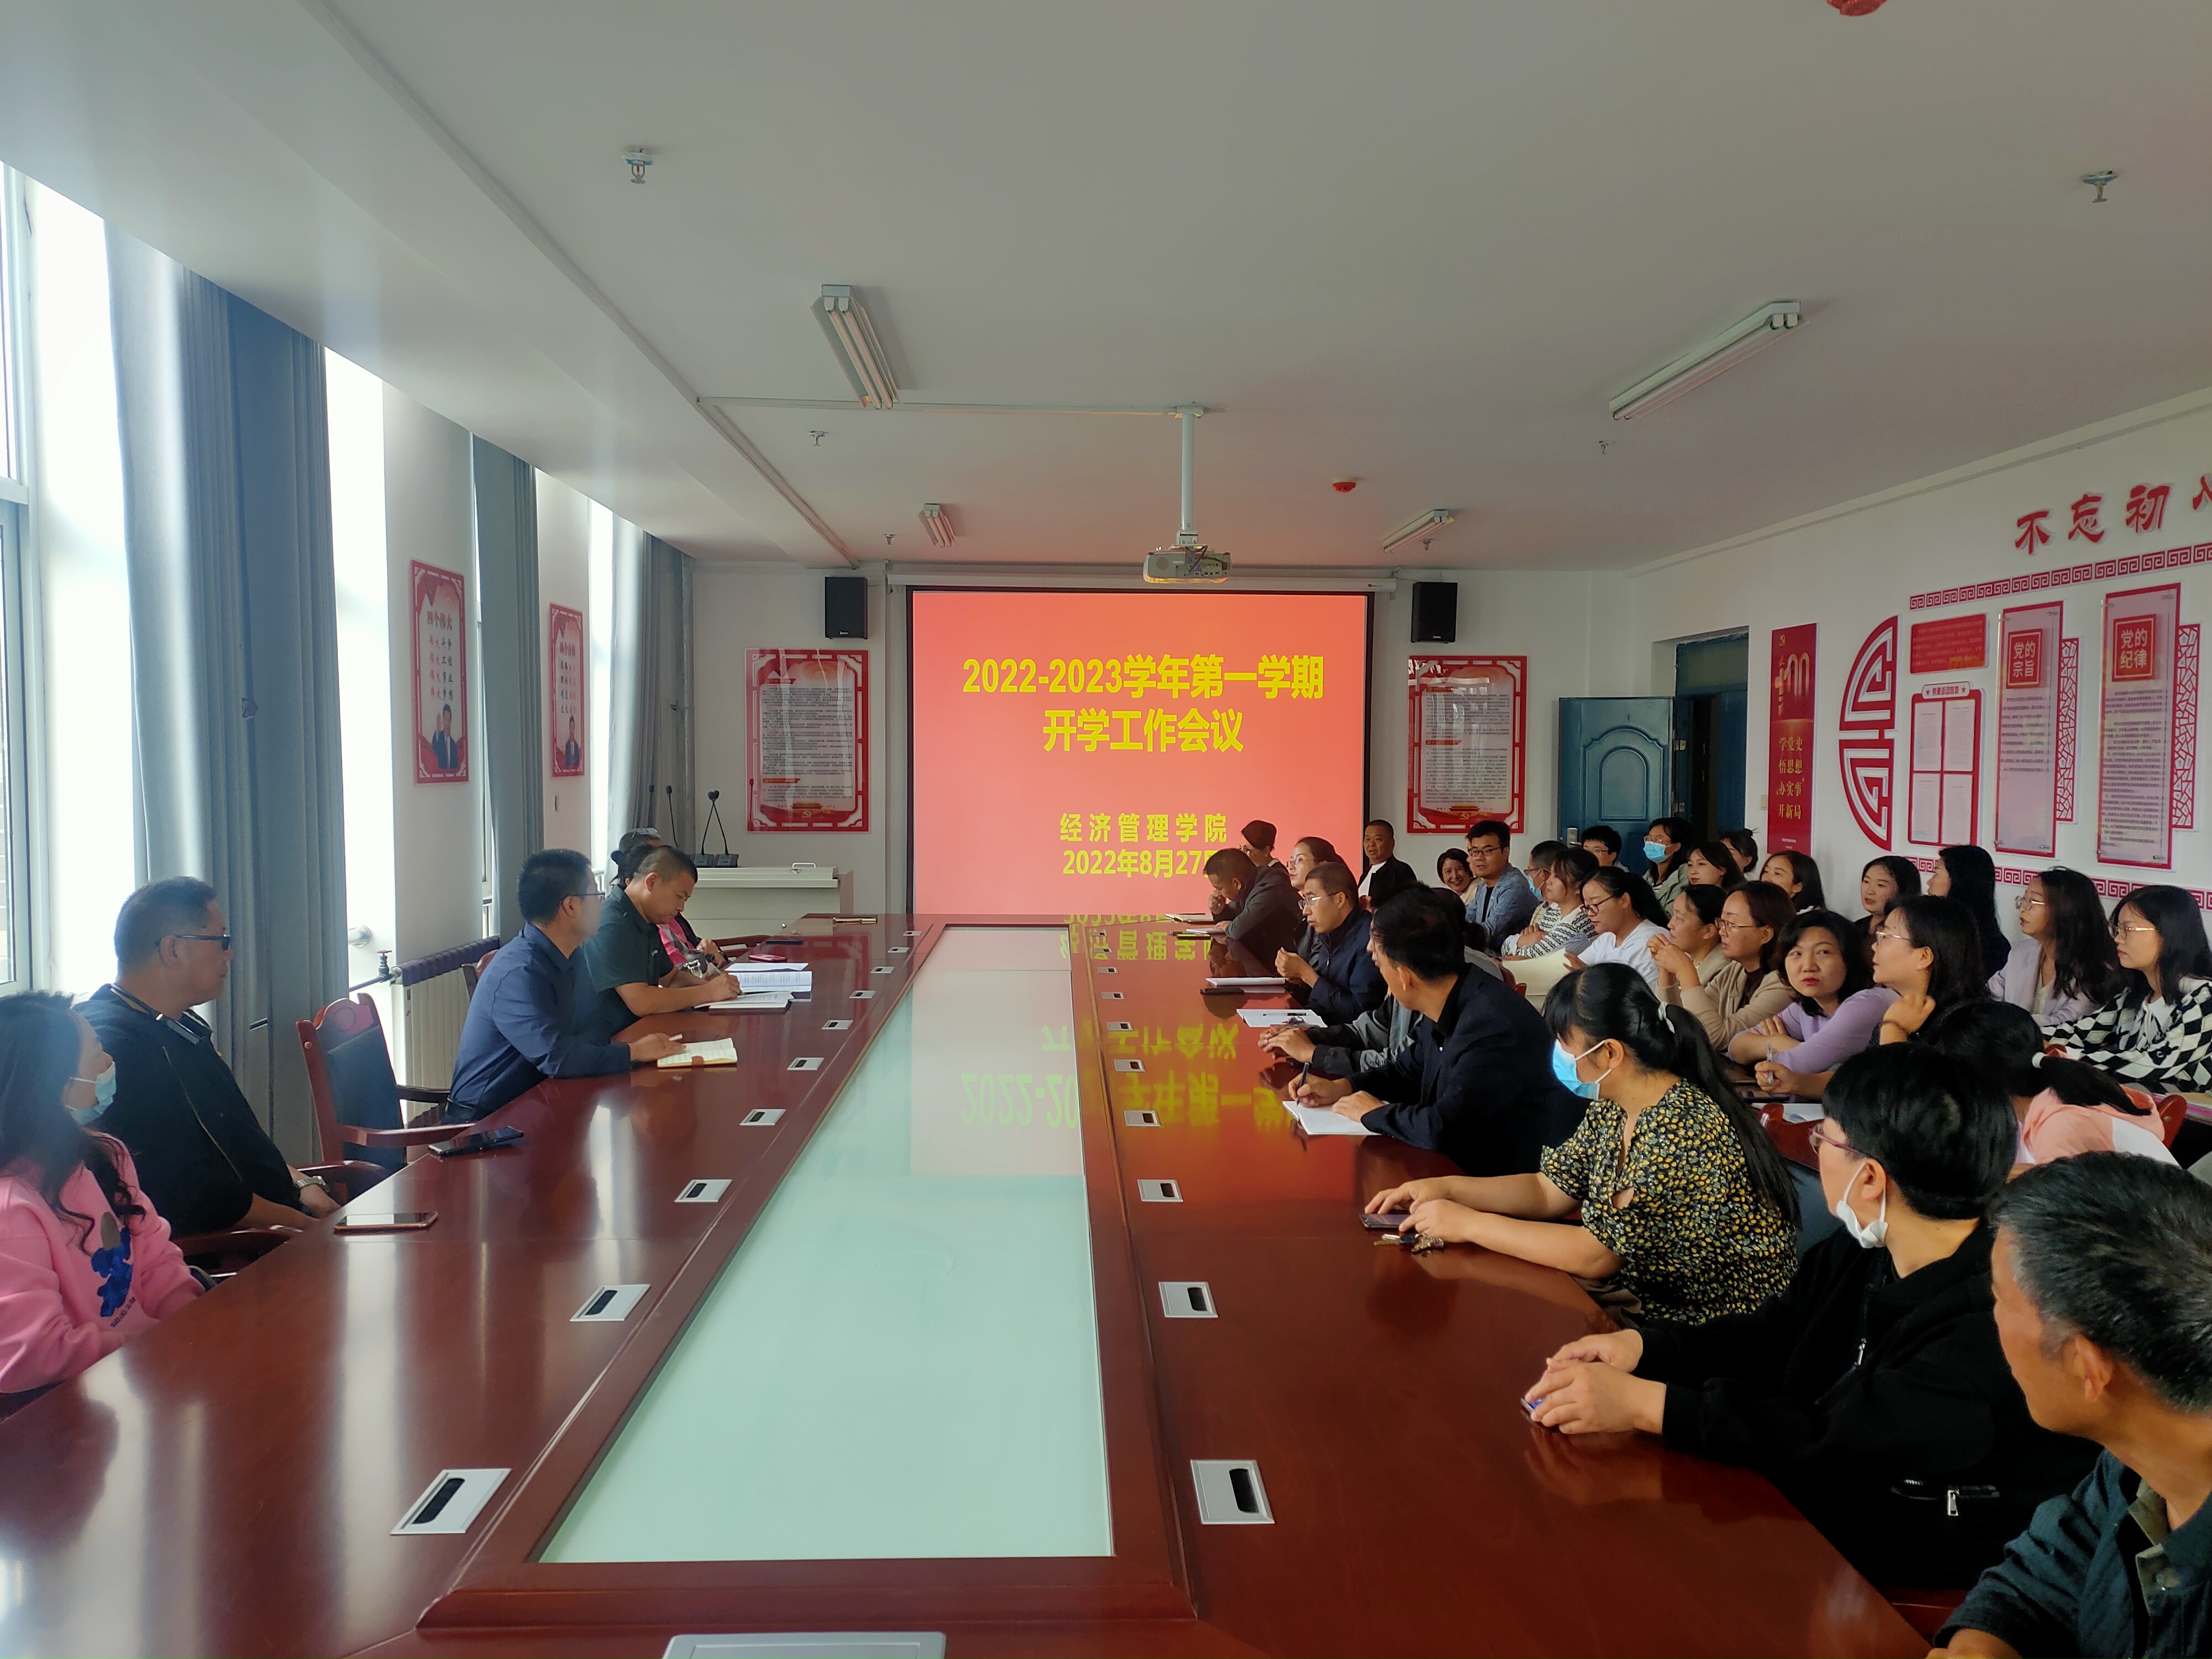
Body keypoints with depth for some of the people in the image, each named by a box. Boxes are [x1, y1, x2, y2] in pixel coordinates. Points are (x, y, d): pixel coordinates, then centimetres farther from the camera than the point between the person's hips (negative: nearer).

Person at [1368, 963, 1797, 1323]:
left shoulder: (1685, 1130, -27)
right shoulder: (1611, 1108, 0)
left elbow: (1598, 1254, -27)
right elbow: (1549, 1191, 9)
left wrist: (1469, 1224, -21)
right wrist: (1444, 1189, -4)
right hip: (1651, 1302, 8)